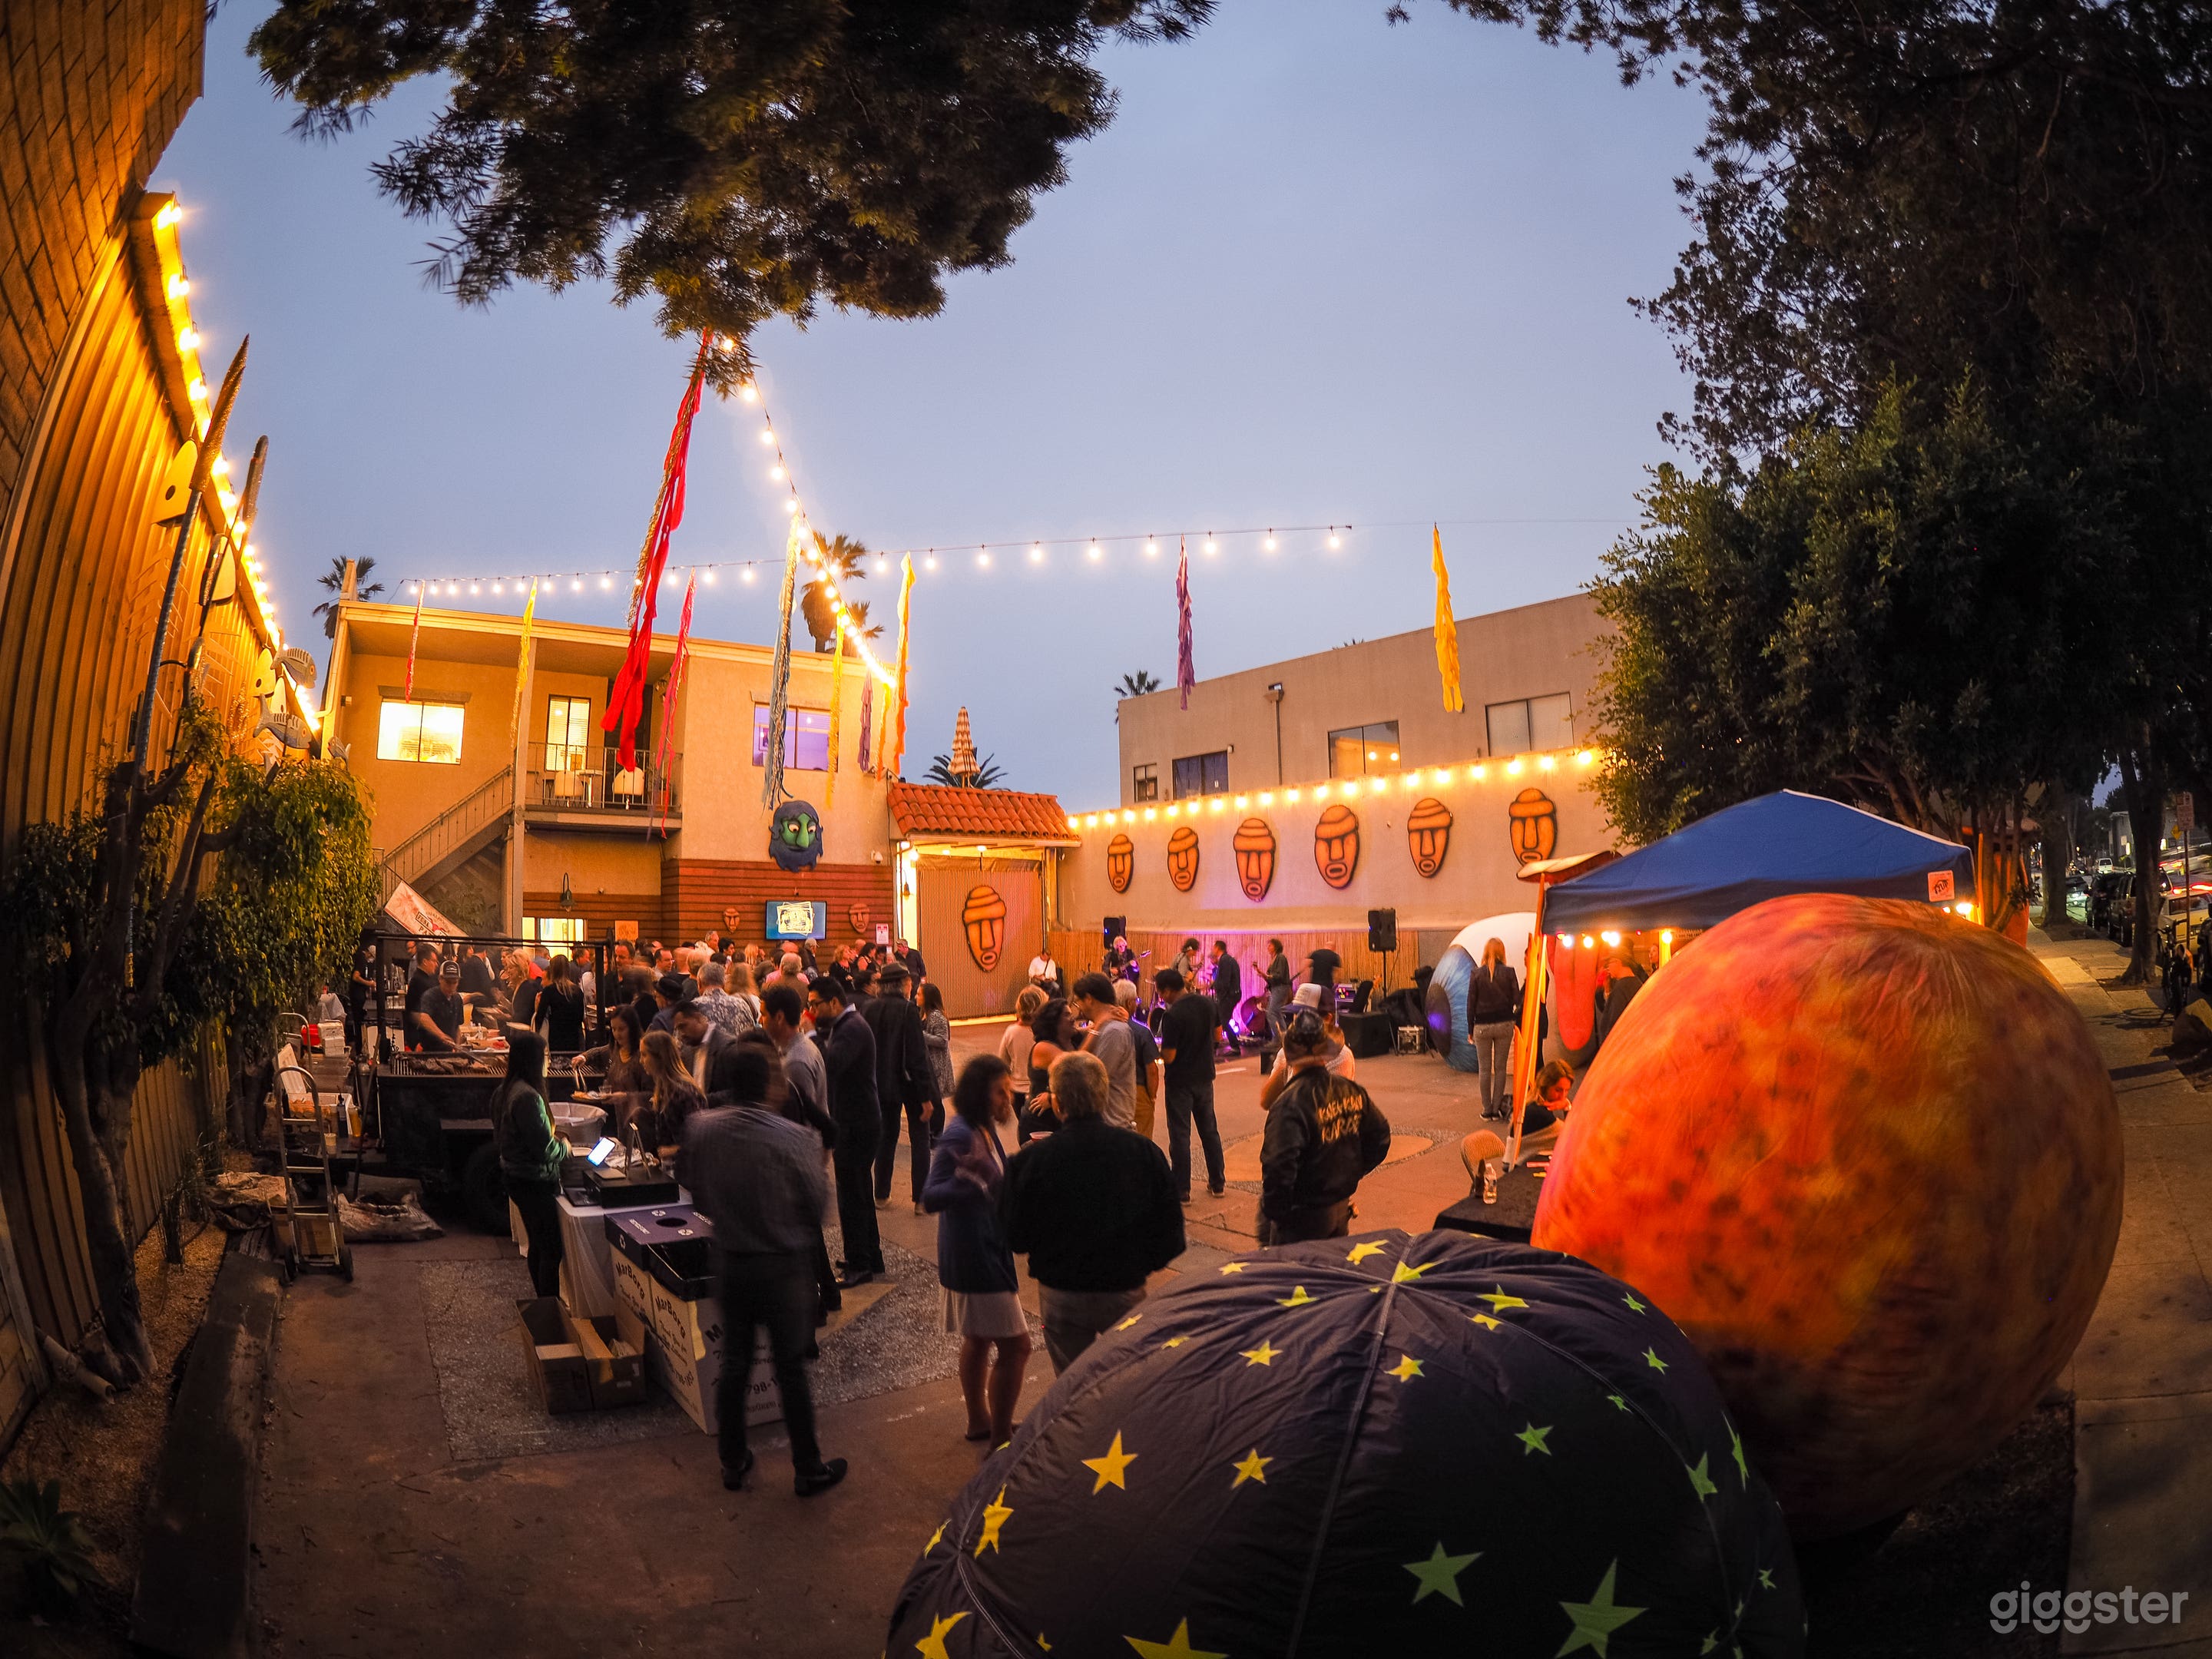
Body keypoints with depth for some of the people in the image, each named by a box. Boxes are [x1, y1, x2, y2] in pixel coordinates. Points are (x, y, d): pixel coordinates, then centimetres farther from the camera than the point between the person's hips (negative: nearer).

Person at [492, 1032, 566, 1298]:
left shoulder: (505, 1091, 5)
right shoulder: (528, 1097, -26)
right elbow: (545, 1149, -25)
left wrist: (552, 1139, 13)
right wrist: (564, 1146, -4)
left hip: (515, 1175, 10)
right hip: (535, 1182, -10)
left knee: (537, 1244, 21)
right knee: (551, 1249, -1)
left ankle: (543, 1303, 32)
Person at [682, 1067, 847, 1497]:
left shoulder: (700, 1129, -10)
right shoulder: (793, 1137, -22)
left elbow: (698, 1198, 4)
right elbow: (816, 1203, -11)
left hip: (730, 1261, 4)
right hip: (784, 1264, -4)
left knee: (734, 1364, 18)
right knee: (790, 1369, 8)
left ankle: (733, 1462, 32)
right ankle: (808, 1469, 21)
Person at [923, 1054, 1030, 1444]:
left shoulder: (982, 1129, 5)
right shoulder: (960, 1135, -24)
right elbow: (930, 1197, -29)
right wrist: (969, 1183, -46)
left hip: (986, 1248, 10)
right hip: (975, 1255, -10)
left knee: (979, 1339, 22)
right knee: (1014, 1345, -4)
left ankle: (979, 1420, 36)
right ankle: (1001, 1438, 6)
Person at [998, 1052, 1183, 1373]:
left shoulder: (1033, 1159, -17)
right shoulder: (1143, 1150, -12)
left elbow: (1016, 1238, -7)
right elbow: (1169, 1228, -4)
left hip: (1061, 1298, -1)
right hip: (1126, 1291, 1)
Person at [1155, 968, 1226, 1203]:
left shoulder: (1173, 1016, -23)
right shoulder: (1208, 1004, -3)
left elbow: (1168, 1057, -20)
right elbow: (1218, 1036, 8)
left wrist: (1155, 1049, -1)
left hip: (1180, 1081, -6)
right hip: (1205, 1077, 6)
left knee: (1180, 1135, 4)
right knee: (1209, 1129, 18)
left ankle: (1181, 1190, 9)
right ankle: (1218, 1183, 27)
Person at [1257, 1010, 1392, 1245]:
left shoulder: (1290, 1104, -25)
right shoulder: (1352, 1091, -3)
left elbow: (1279, 1167, -29)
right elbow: (1380, 1136, 10)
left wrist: (1274, 1214, -15)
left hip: (1301, 1219, -6)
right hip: (1341, 1209, 7)